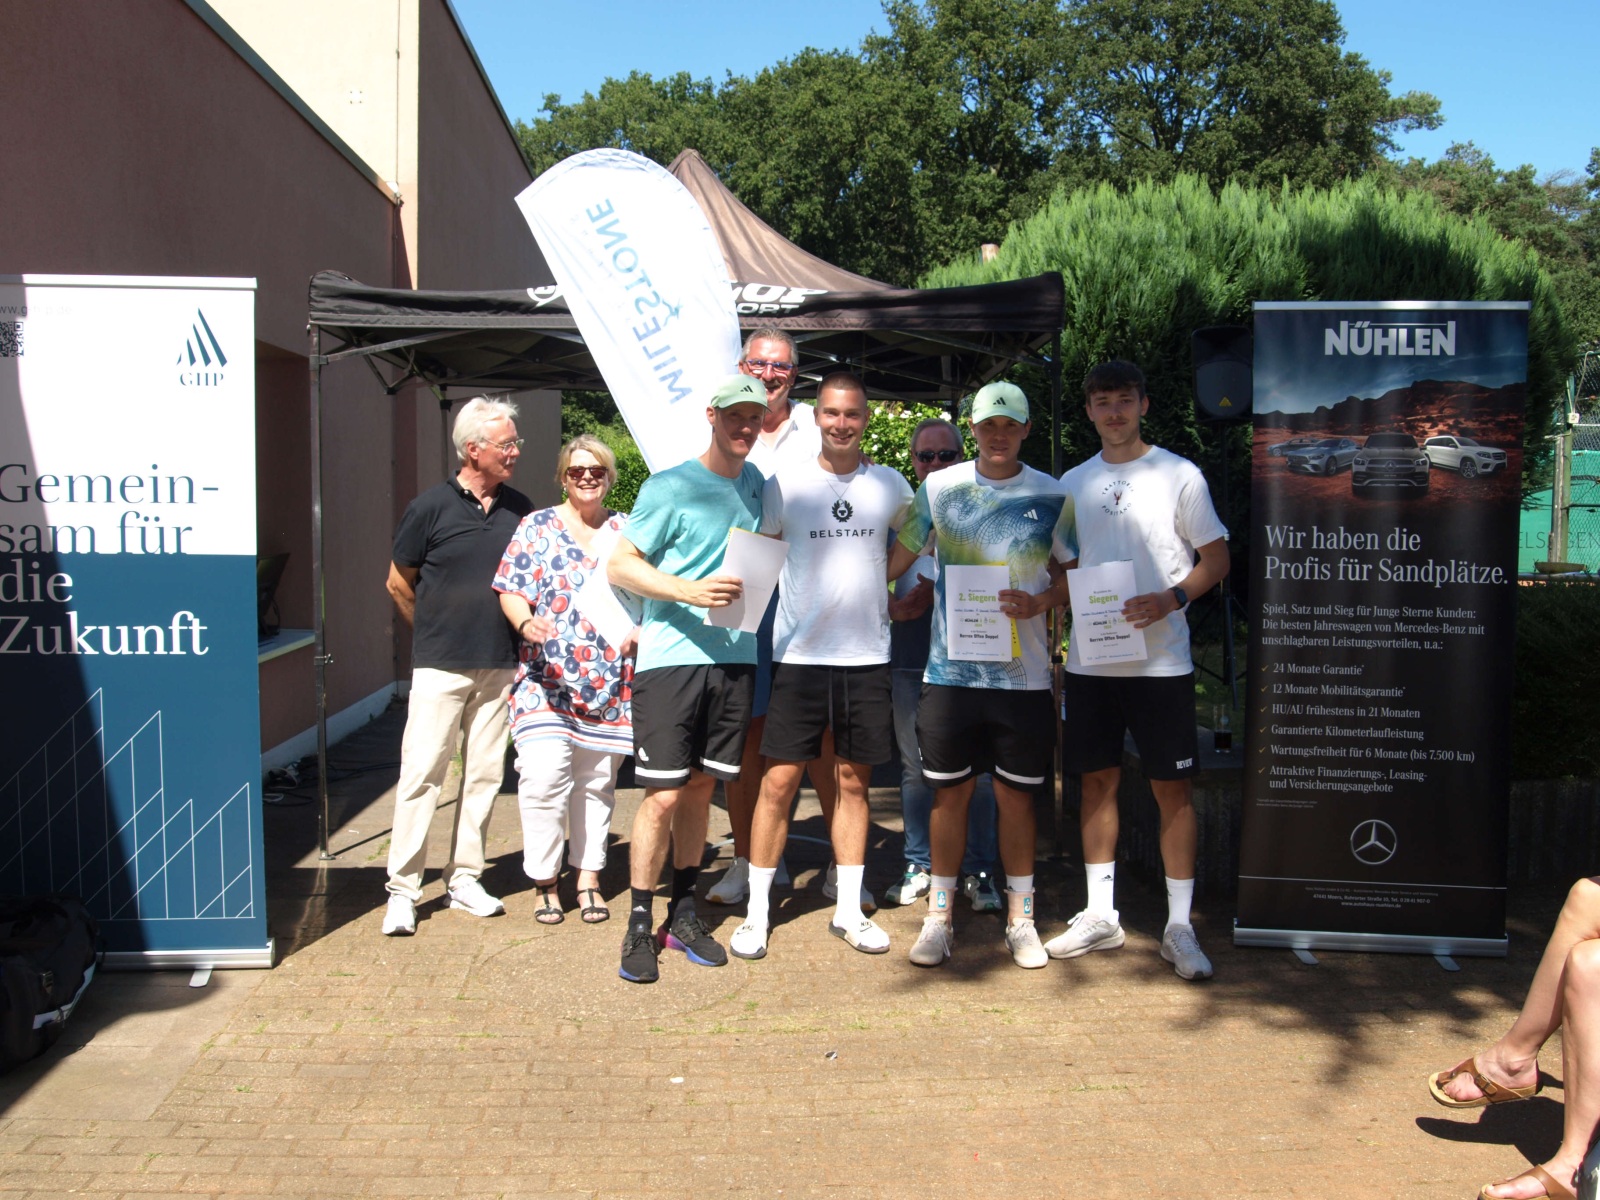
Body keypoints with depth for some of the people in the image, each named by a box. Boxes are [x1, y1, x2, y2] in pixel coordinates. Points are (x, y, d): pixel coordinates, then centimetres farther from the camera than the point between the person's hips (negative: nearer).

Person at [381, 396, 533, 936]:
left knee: (485, 773, 8)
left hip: (500, 666, 4)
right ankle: (402, 889, 4)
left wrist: (525, 626, 9)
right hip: (440, 666, -4)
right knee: (421, 772, -4)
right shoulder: (431, 507, -5)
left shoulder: (520, 509, 6)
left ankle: (464, 879, 19)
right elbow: (399, 583, 5)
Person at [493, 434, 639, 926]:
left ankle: (588, 877, 21)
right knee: (544, 776, -13)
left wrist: (640, 631, -8)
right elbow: (510, 591, 1)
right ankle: (544, 880, 3)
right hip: (546, 677, -2)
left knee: (596, 782, 9)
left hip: (610, 681, 3)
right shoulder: (537, 527, 5)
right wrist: (526, 624, -20)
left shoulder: (627, 531, 12)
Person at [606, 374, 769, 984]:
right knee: (664, 794, -5)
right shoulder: (670, 487, -5)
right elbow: (619, 565, -7)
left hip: (733, 657, 5)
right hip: (670, 658, -5)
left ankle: (684, 915, 24)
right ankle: (639, 926, 8)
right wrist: (690, 591, -19)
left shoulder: (758, 485, 13)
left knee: (700, 788, 12)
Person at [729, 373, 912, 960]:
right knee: (779, 780, -2)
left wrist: (881, 593, 12)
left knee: (852, 782, 9)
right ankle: (757, 911, 10)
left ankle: (848, 910, 20)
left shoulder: (891, 486, 5)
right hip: (798, 655, -2)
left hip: (868, 657, 2)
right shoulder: (784, 483, 0)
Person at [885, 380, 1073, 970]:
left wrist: (1038, 603, -9)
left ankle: (1020, 919, 21)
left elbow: (1072, 574, 10)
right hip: (951, 670, 0)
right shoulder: (939, 489, 4)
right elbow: (895, 560, 9)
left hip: (1023, 673, 0)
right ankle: (939, 916, 19)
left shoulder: (1051, 496, 4)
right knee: (950, 792, 7)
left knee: (1015, 793, 8)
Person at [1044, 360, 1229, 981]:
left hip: (1160, 660, -3)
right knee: (1098, 781, 9)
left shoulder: (1179, 475, 0)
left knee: (1173, 788, 0)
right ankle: (1100, 913, 21)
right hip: (1089, 660, 4)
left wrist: (1169, 599, -17)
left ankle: (1179, 926, 10)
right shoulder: (1073, 484, 11)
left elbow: (1217, 558, 1)